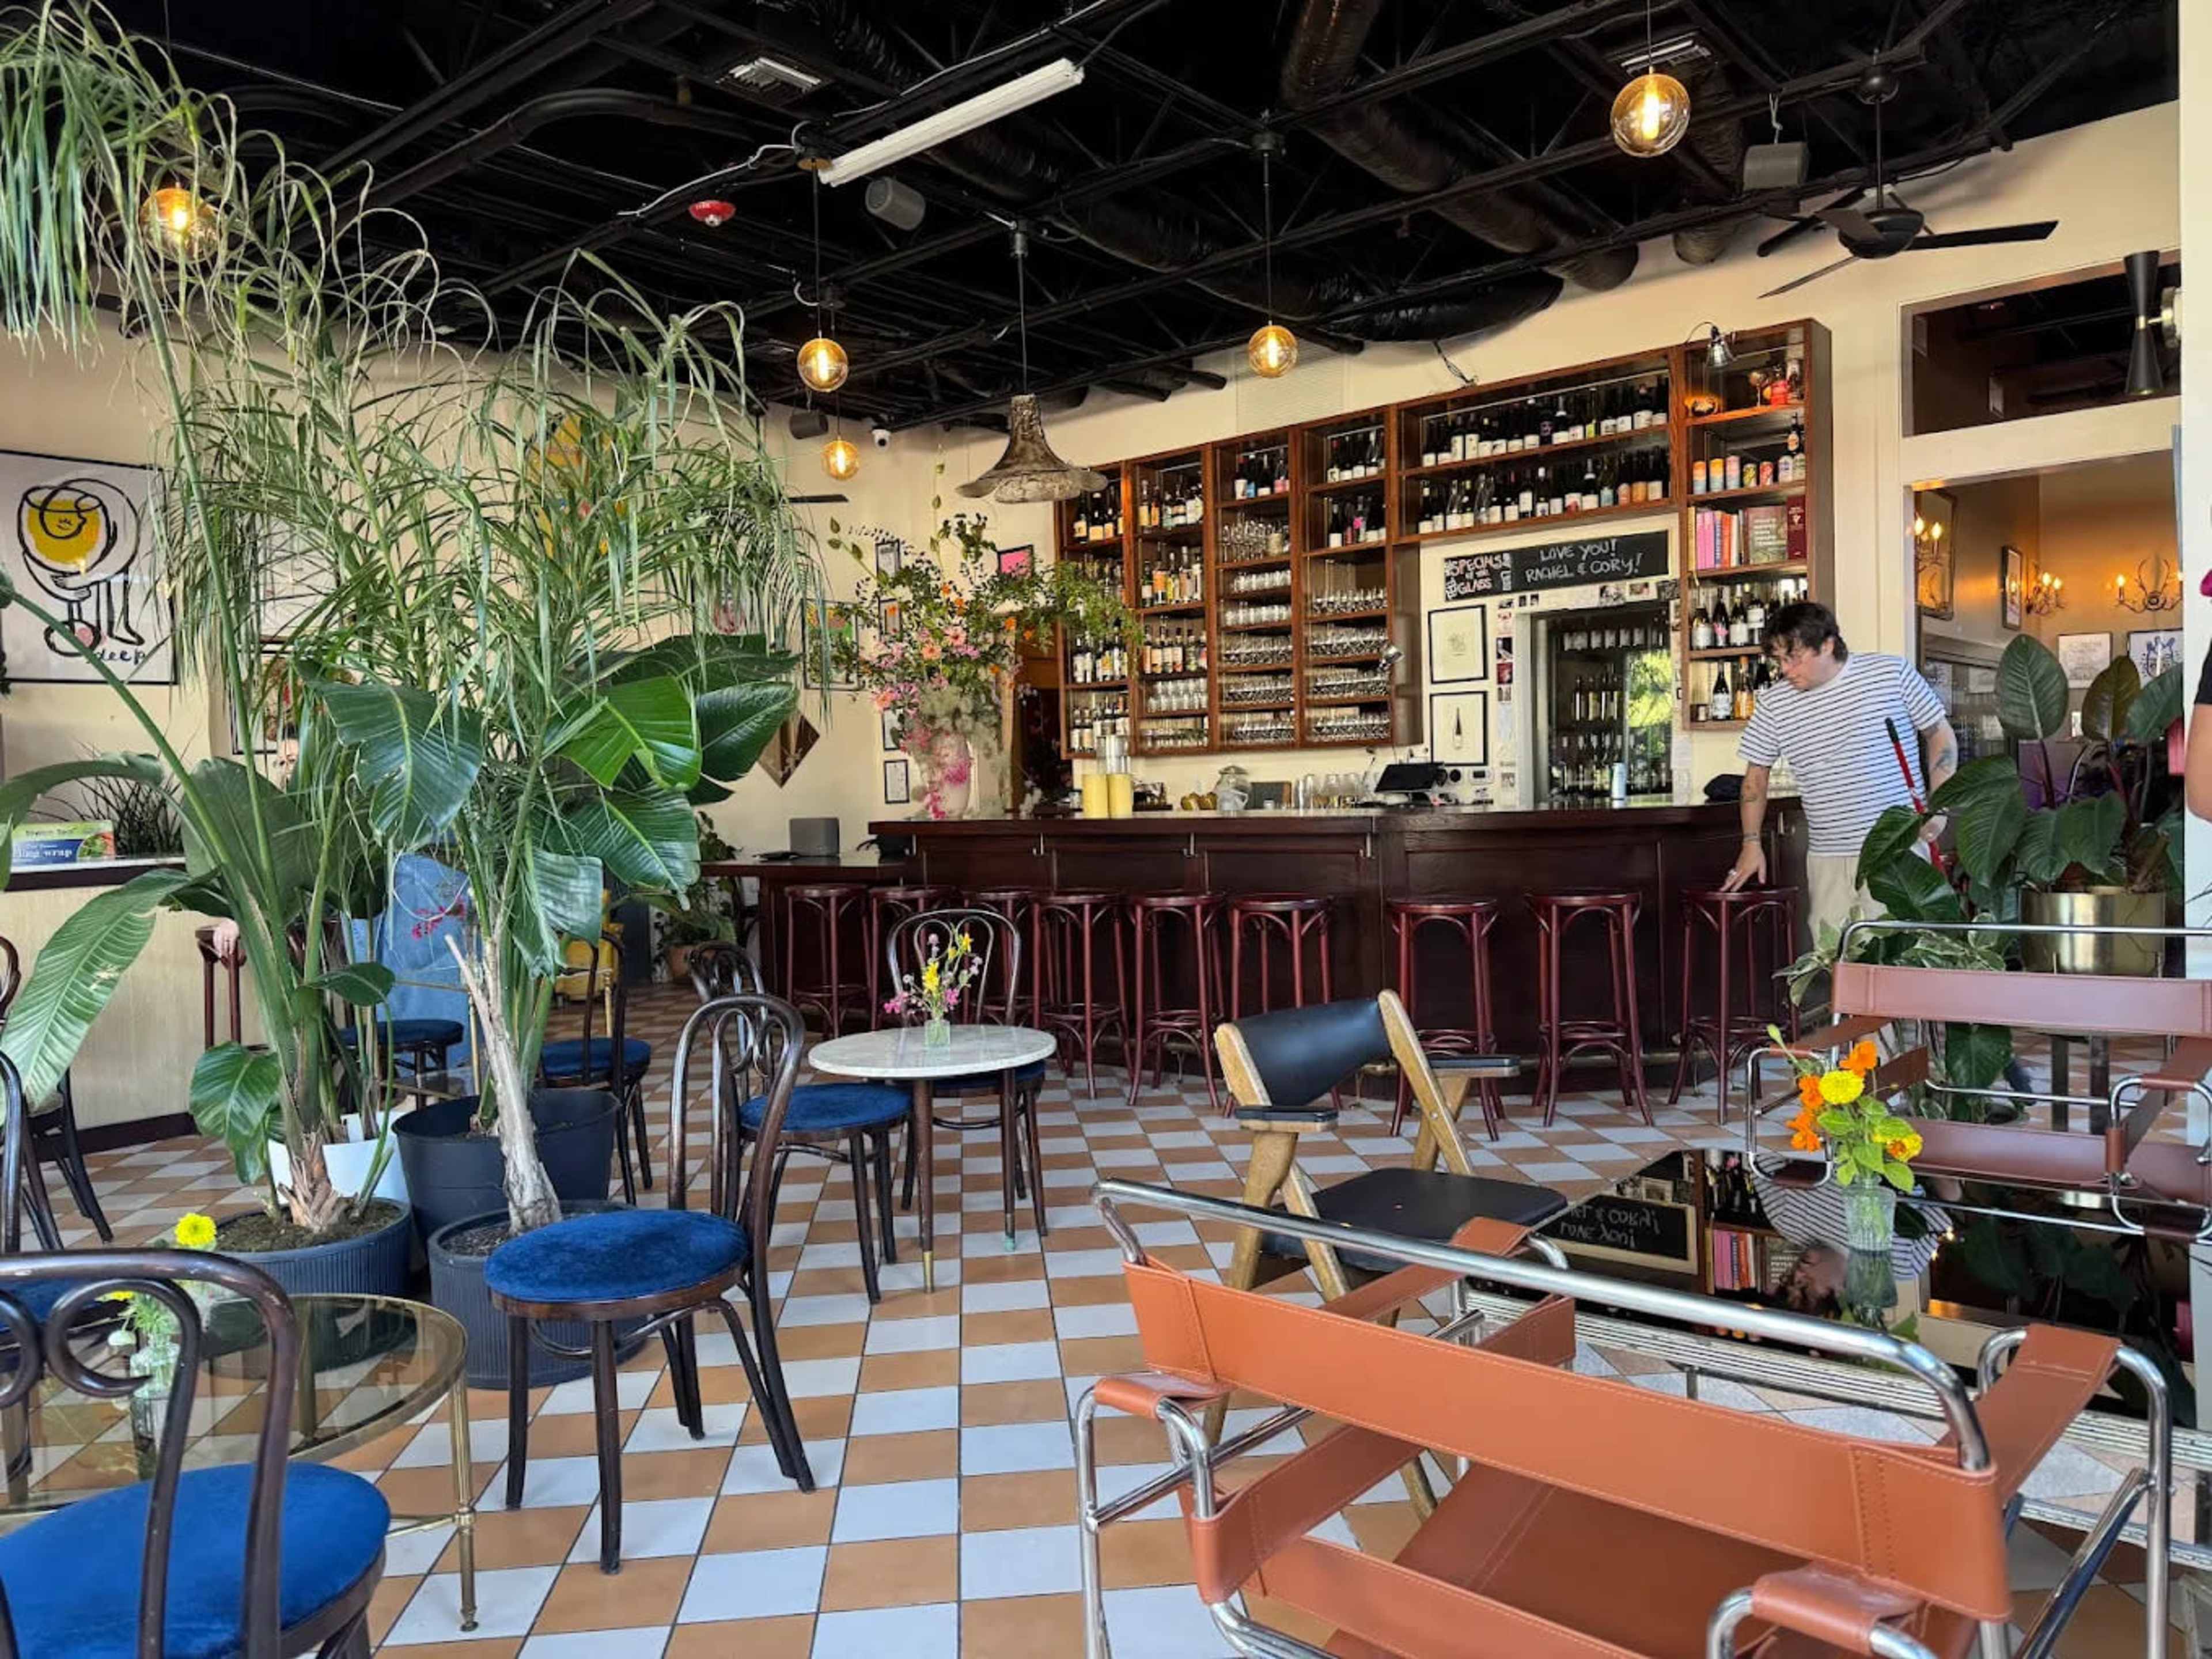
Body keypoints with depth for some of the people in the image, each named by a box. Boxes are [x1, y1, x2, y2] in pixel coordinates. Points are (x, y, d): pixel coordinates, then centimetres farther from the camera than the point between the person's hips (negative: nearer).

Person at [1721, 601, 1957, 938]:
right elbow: (1757, 774, 13)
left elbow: (1941, 734, 7)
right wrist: (1752, 842, 6)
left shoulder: (1894, 673, -2)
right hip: (1827, 860, 2)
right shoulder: (1773, 704, 4)